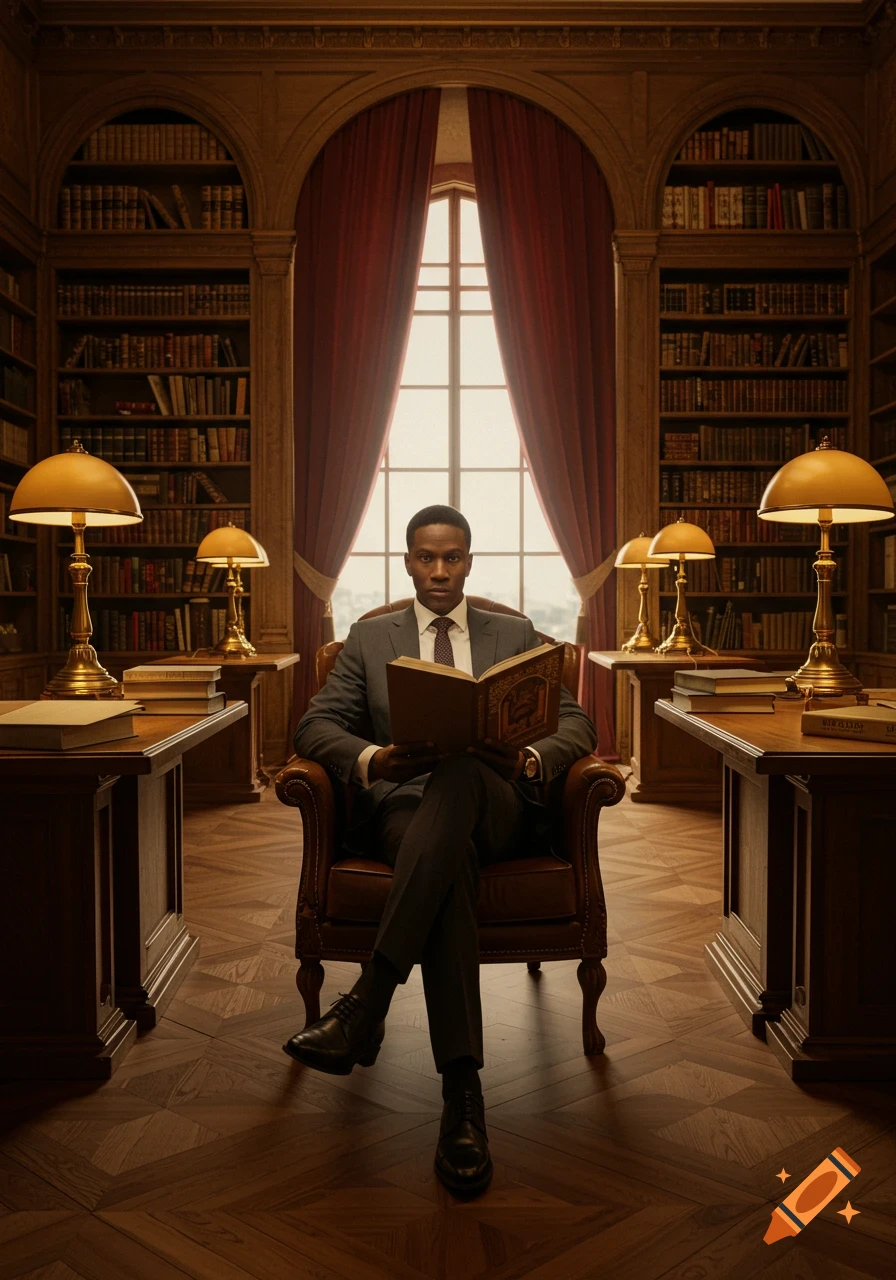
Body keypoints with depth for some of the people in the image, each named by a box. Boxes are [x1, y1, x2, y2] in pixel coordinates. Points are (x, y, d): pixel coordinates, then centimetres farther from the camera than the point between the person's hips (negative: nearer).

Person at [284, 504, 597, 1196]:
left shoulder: (517, 635, 22)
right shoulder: (370, 637, 21)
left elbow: (577, 724, 11)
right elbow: (315, 724, 8)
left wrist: (530, 761, -14)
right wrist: (371, 760, -15)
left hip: (495, 807, 0)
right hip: (403, 805, 0)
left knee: (459, 773, -39)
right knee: (453, 860, -38)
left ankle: (368, 998, -45)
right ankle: (463, 1090, -41)